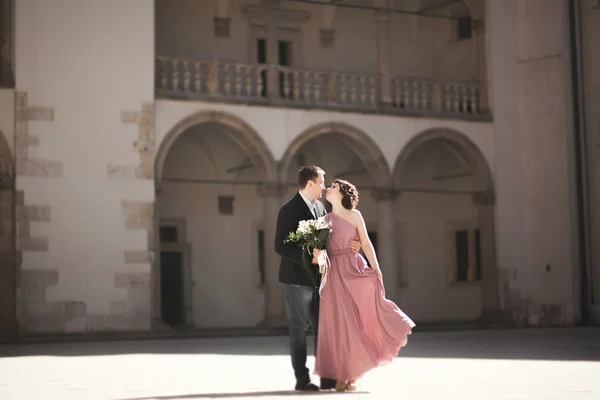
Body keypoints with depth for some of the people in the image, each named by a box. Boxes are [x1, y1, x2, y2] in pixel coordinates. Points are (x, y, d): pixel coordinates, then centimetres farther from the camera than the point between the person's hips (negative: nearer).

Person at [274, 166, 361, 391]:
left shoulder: (320, 207, 10)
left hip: (318, 278, 7)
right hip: (298, 278, -7)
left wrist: (347, 245, -4)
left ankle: (327, 377, 11)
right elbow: (280, 247, -15)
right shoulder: (289, 210, -11)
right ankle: (302, 379, 7)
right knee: (299, 329, 1)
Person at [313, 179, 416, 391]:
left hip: (354, 268, -2)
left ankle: (352, 375, 7)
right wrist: (316, 254, -12)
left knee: (356, 320, -3)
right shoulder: (325, 219, 13)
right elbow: (320, 247, 10)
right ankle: (341, 374, 3)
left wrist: (376, 269, -8)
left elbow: (366, 243, 1)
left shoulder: (354, 215, 6)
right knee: (339, 322, -2)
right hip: (335, 273, 2)